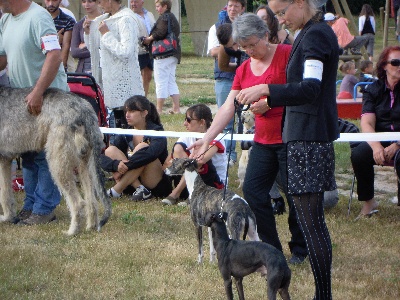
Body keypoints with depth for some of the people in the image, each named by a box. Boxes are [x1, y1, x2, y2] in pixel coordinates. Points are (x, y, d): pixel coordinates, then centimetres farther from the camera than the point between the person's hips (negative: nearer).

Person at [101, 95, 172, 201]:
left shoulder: (157, 131, -8)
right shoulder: (126, 134, 7)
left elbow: (152, 153, -32)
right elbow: (102, 159, -5)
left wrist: (126, 165, -34)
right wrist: (116, 165, -27)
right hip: (135, 181, 5)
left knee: (142, 147, -26)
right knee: (110, 151, -9)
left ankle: (116, 191, -28)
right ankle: (139, 189, -24)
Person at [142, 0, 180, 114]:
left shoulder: (164, 18, -12)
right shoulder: (173, 18, 18)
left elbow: (161, 32, -26)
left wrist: (149, 39, -9)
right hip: (173, 54, 10)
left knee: (161, 82, -4)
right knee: (171, 81, 13)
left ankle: (159, 109, -1)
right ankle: (176, 108, 10)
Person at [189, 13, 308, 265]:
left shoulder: (287, 54, -8)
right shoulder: (244, 70, 11)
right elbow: (229, 107, 7)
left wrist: (269, 101, -21)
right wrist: (206, 139, -1)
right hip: (263, 141, 7)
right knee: (253, 191, 0)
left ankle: (300, 250, 15)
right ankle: (271, 247, 11)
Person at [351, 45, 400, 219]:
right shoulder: (374, 90, 5)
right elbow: (367, 122, -6)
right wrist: (376, 147, -25)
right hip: (380, 140, 3)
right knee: (359, 155, -27)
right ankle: (368, 202, -9)